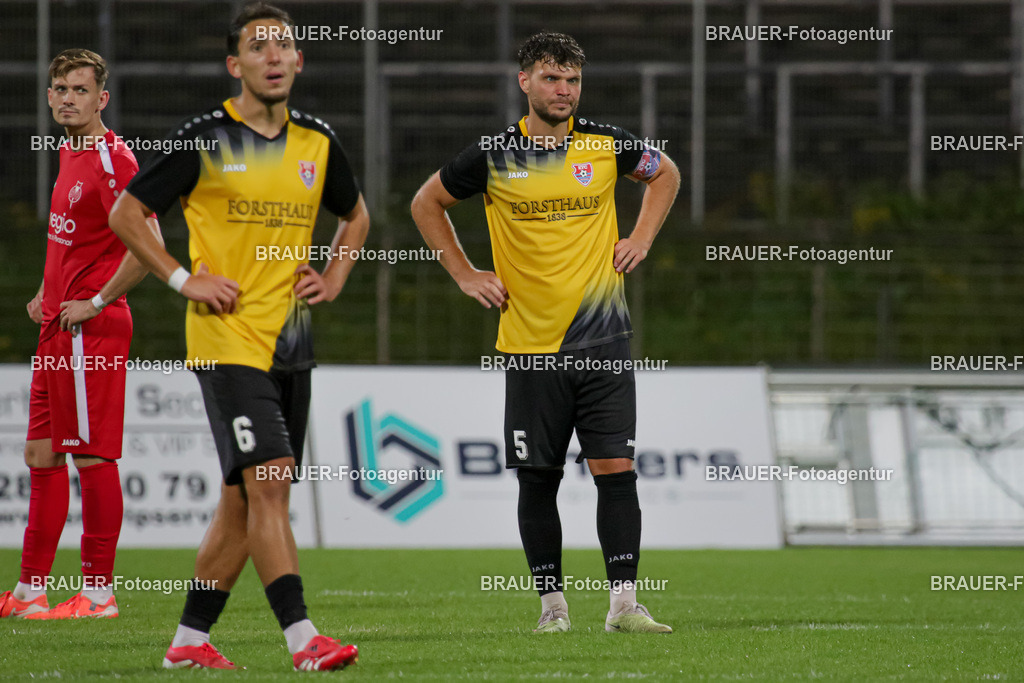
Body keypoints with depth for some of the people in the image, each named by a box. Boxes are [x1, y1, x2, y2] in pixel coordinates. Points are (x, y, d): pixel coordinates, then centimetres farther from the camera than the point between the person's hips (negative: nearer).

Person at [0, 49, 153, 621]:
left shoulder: (112, 159, -14)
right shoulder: (70, 154, 15)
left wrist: (96, 302, -17)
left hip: (91, 331, -10)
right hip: (58, 327, 10)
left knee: (94, 458, -6)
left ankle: (99, 594, -1)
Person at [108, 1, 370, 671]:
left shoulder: (317, 142, 8)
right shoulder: (205, 138, -6)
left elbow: (355, 215, 27)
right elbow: (126, 213, 0)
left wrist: (334, 278, 11)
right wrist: (185, 279, -8)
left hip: (290, 340, 6)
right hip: (229, 338, -6)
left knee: (244, 501, 8)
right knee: (267, 484, -16)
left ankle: (190, 639, 18)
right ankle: (304, 639, -20)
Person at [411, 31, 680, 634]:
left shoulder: (608, 145, 1)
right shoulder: (493, 156, -2)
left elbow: (666, 175, 22)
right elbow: (428, 204, 14)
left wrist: (641, 241, 10)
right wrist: (464, 274, 7)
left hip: (603, 340, 0)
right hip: (530, 345, 0)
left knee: (616, 470, -8)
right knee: (538, 479, 4)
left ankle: (624, 602, -7)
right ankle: (552, 602, 14)